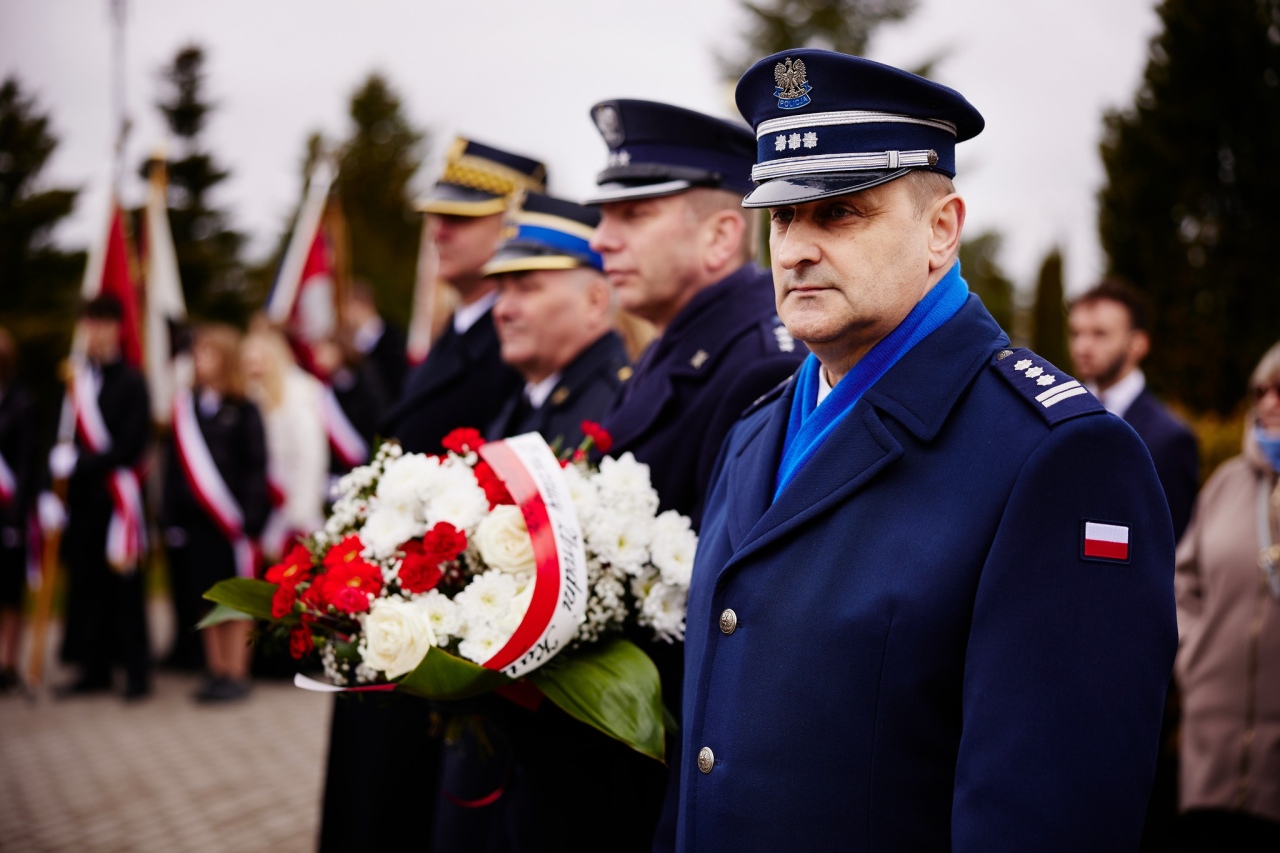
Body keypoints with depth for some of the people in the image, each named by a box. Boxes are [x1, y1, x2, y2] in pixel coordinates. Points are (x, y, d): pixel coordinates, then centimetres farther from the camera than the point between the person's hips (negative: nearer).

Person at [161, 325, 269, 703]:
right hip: (194, 517, 4)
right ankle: (216, 671, 17)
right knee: (206, 600, 8)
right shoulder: (185, 407, 8)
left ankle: (237, 673, 9)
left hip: (231, 519, -4)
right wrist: (170, 516, 5)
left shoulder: (243, 412, -4)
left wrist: (250, 517, -14)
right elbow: (175, 466, 9)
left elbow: (256, 468, -6)